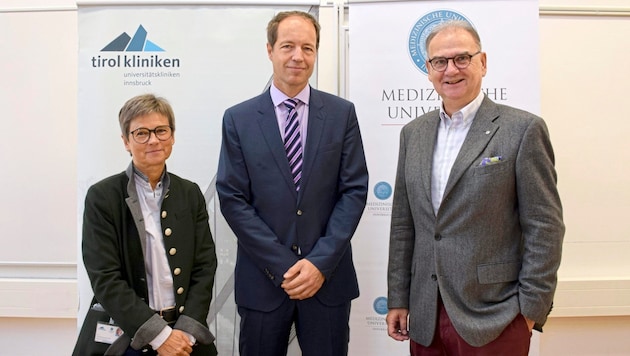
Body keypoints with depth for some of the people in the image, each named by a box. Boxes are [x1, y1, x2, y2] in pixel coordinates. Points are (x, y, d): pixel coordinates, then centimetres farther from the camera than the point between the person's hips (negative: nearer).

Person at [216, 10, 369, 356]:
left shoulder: (342, 113, 2)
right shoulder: (238, 119, -1)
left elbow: (354, 190, -2)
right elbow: (232, 199, -5)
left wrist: (320, 262, -11)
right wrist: (283, 266, -10)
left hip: (328, 278, 1)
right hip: (262, 281, 0)